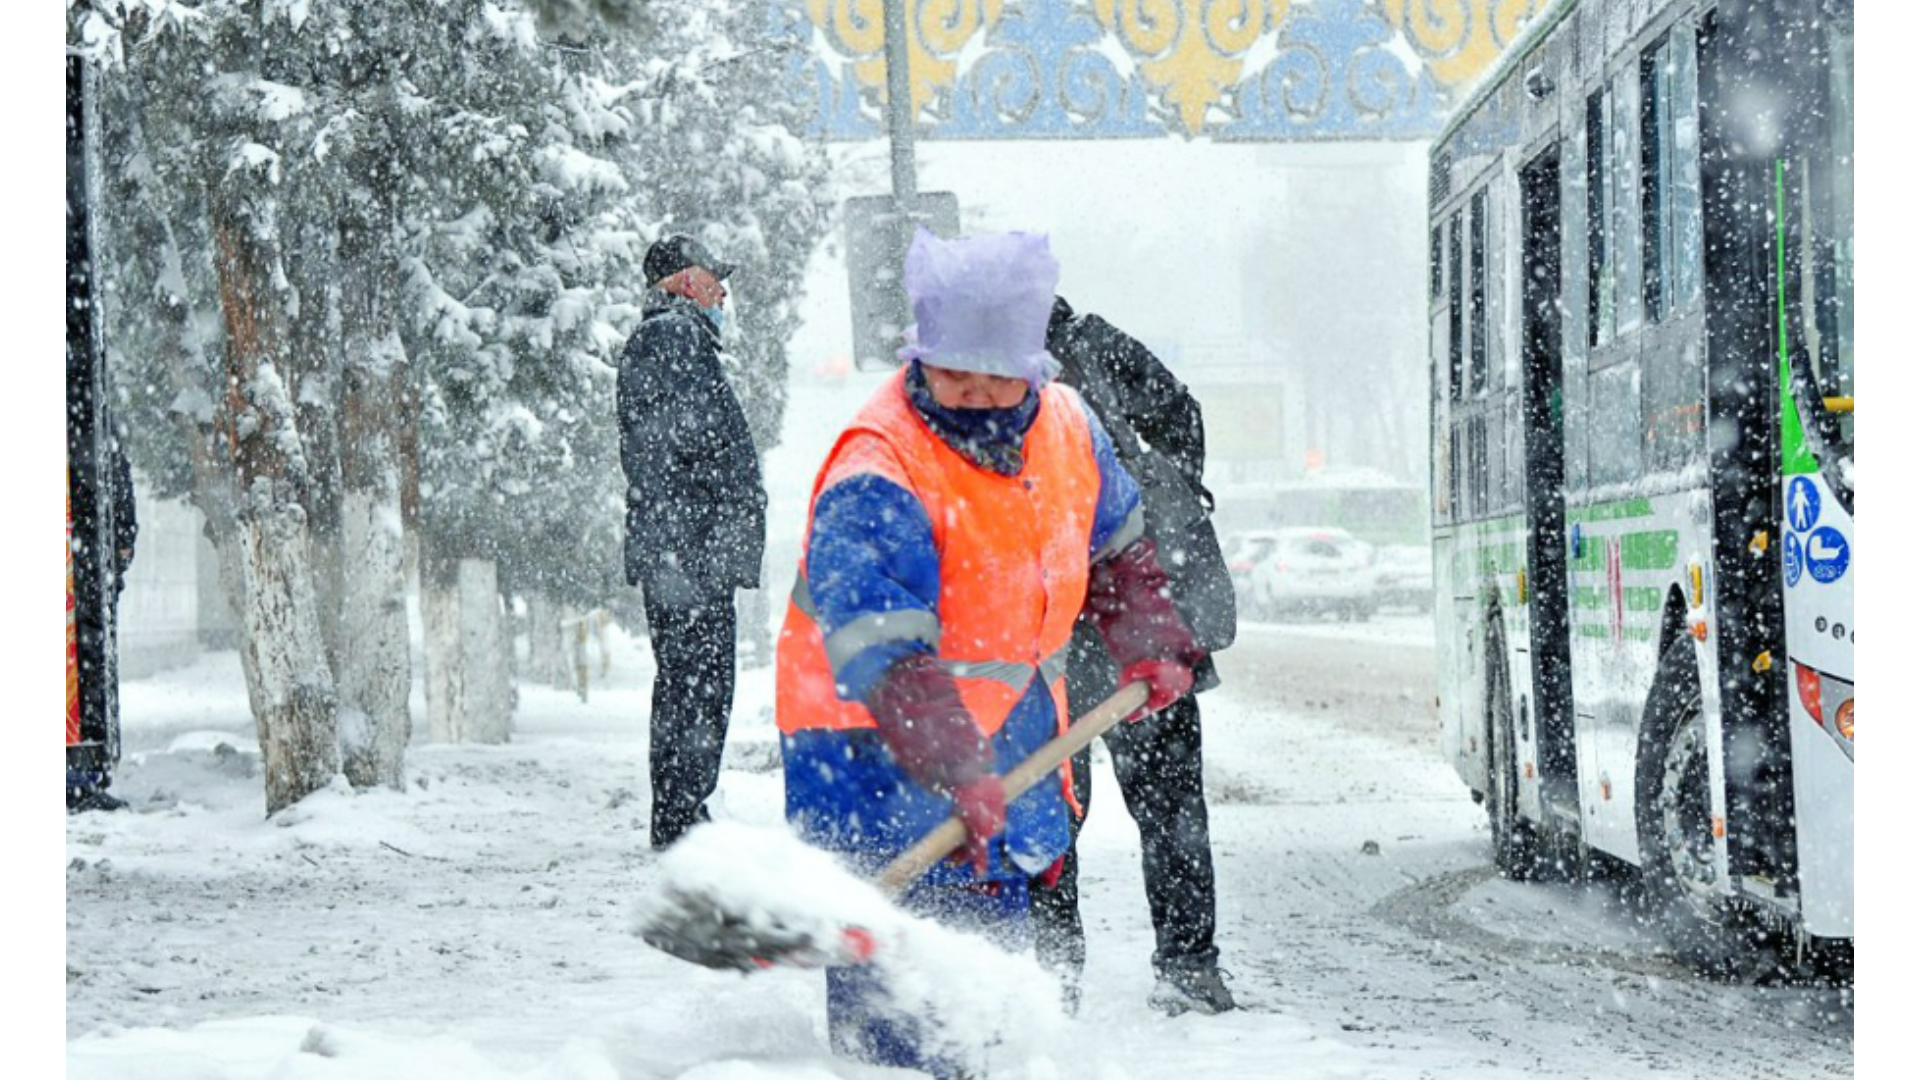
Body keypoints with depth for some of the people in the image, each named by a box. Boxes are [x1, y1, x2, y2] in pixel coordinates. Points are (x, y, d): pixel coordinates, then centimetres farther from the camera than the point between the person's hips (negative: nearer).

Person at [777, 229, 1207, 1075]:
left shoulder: (1066, 426, -1)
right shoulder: (875, 476, -26)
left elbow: (1116, 545, 20)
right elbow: (886, 656, -34)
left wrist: (1149, 643, 8)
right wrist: (958, 773, -43)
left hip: (1005, 727, 7)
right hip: (874, 742, -7)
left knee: (995, 942, 17)